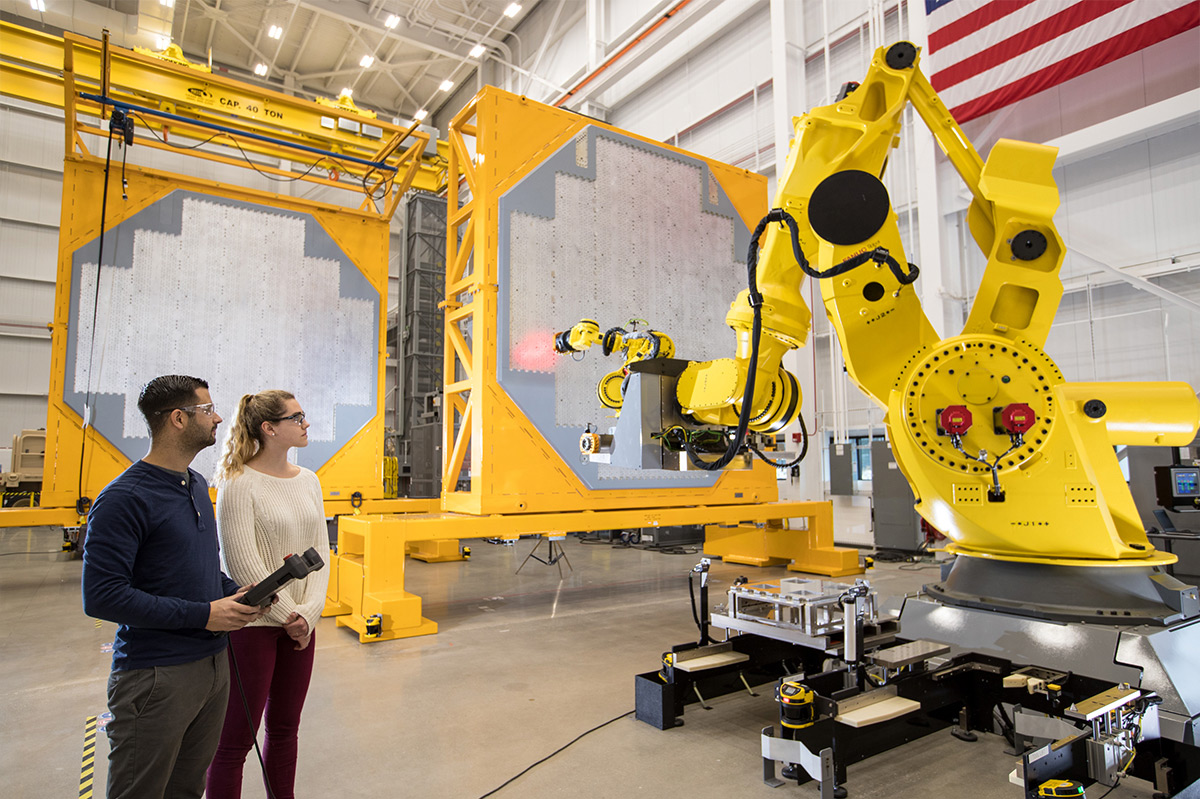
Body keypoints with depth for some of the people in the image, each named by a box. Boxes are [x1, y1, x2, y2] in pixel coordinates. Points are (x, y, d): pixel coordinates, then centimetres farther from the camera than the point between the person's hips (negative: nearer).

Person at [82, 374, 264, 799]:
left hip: (212, 664, 8)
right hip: (156, 677, -8)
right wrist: (202, 614, -20)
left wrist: (234, 592, 2)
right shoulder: (125, 498, -17)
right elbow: (101, 596, -22)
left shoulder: (197, 485, 10)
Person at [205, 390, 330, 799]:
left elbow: (320, 550, 4)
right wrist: (287, 614, -12)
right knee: (235, 739, 6)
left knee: (285, 729, 18)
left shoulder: (308, 480, 5)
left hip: (299, 623, 6)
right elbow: (243, 563, -16)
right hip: (253, 623, -6)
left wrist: (309, 612, -7)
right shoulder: (239, 483, -14)